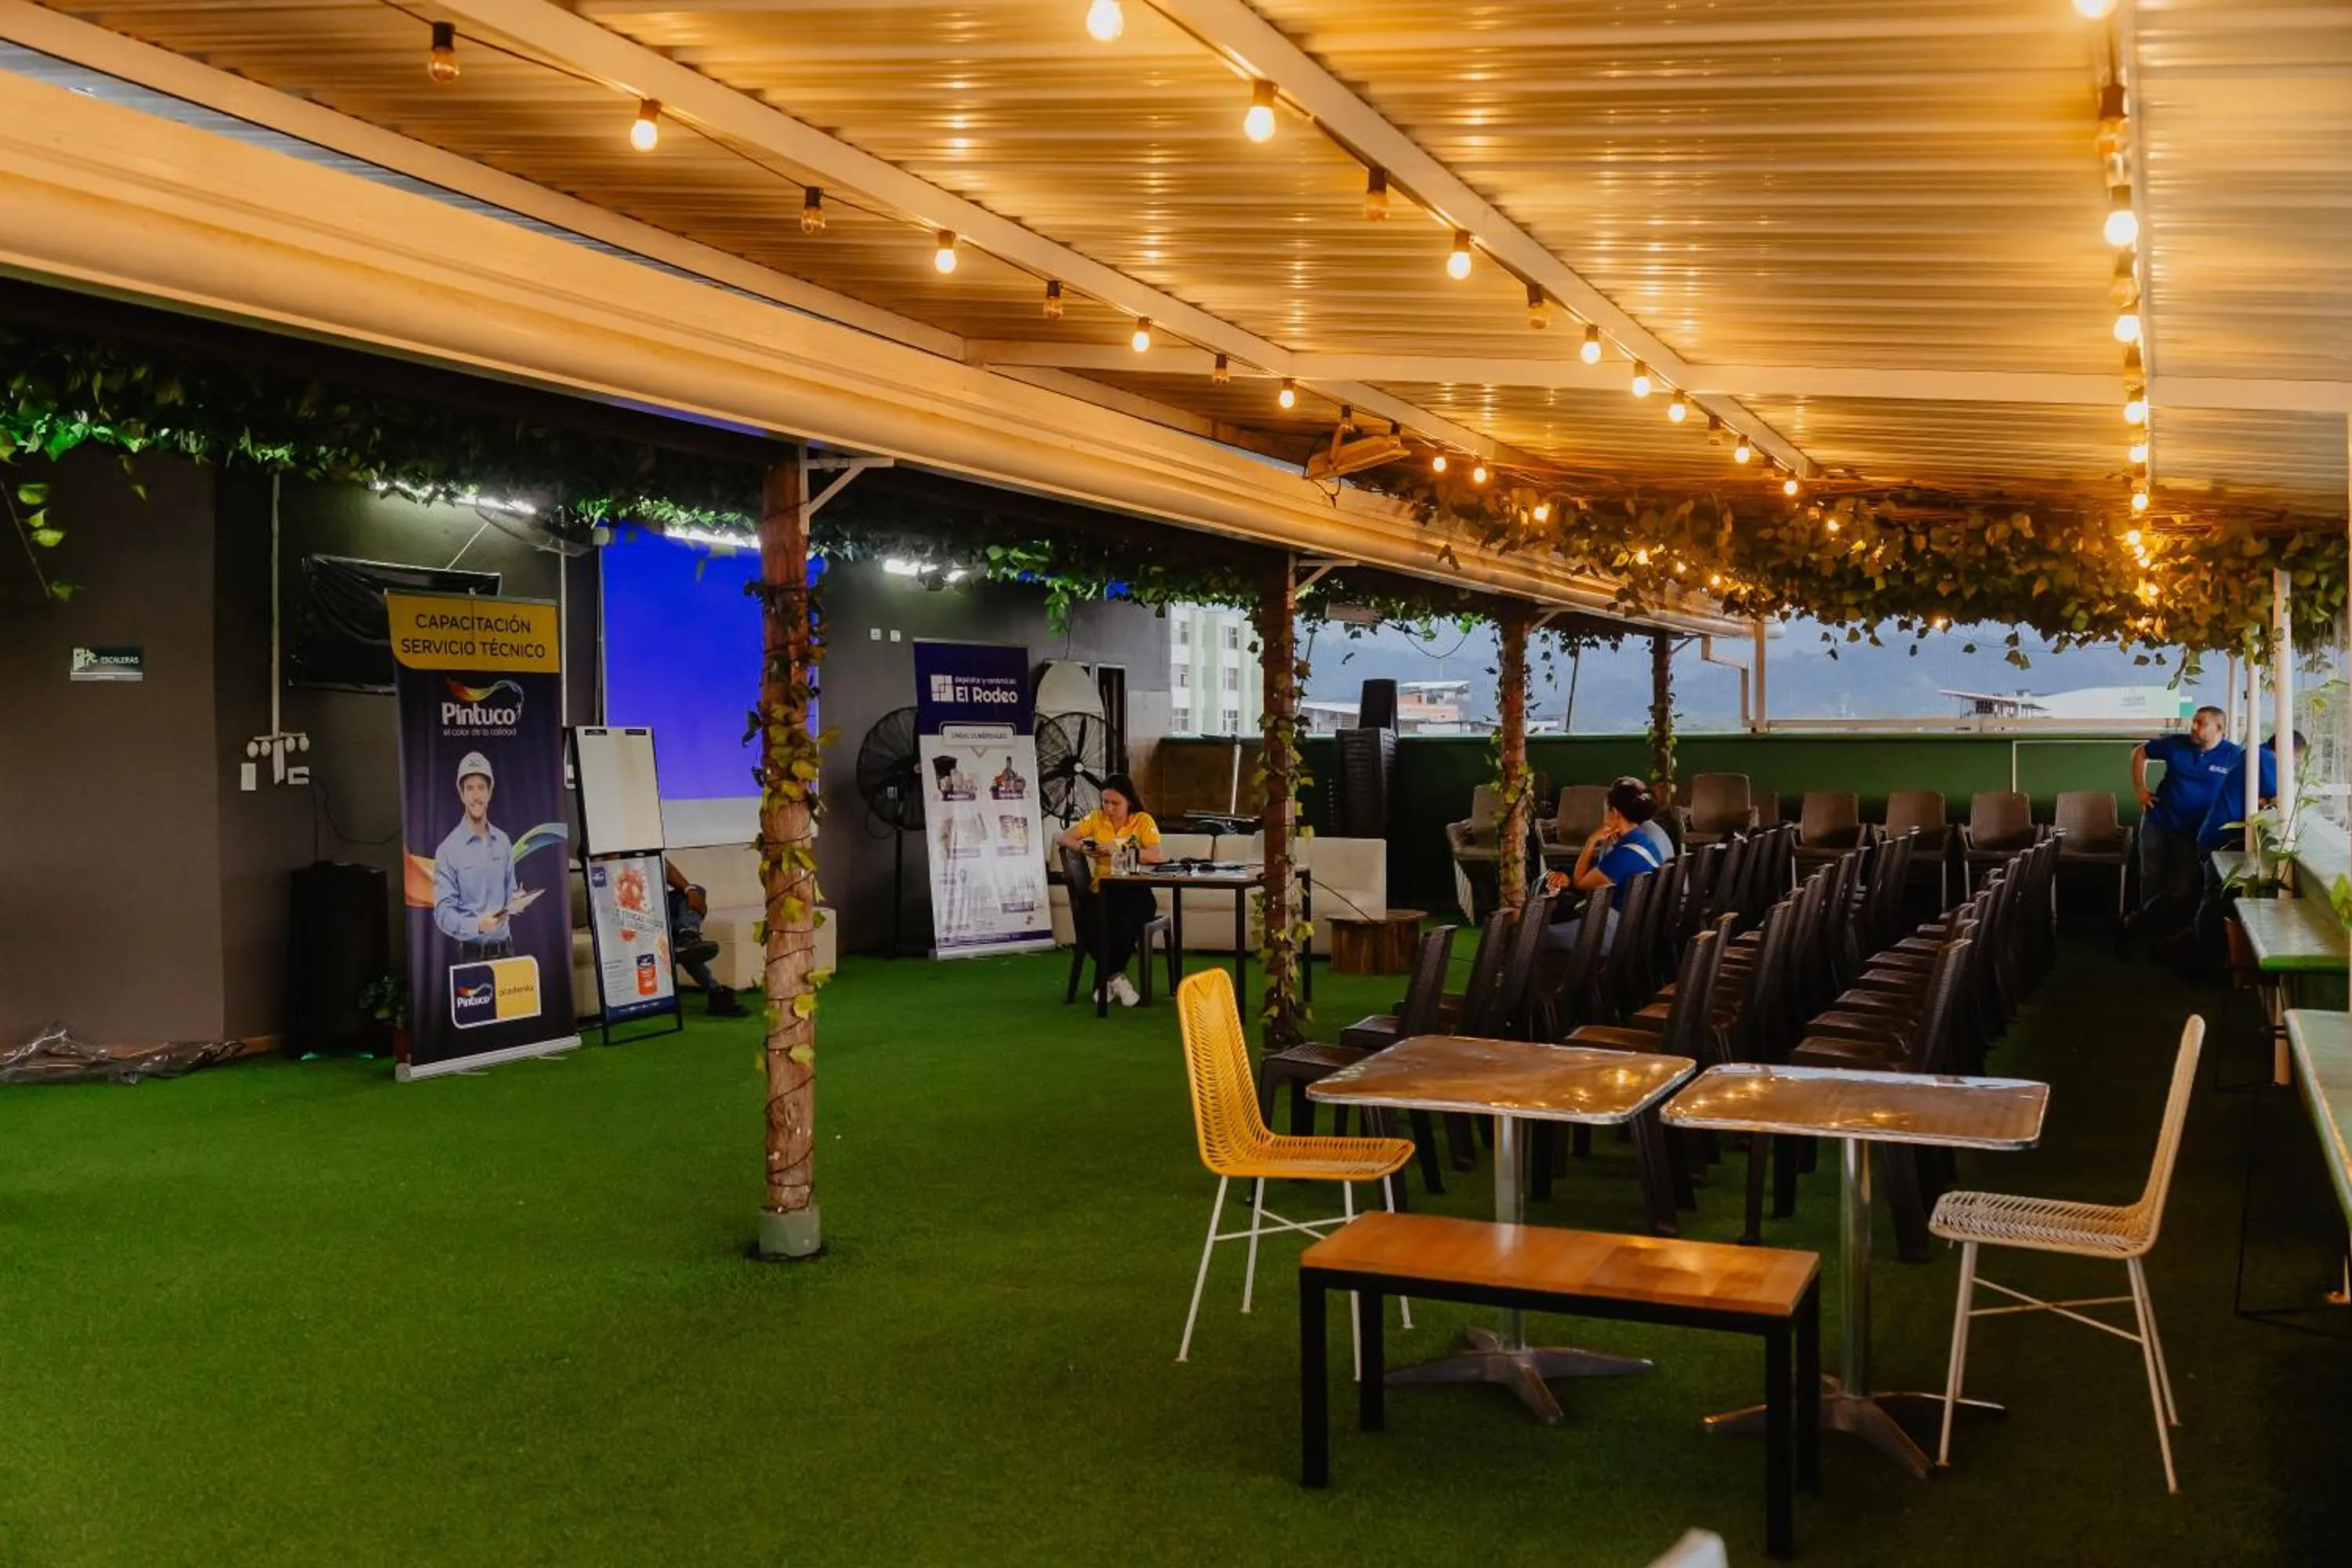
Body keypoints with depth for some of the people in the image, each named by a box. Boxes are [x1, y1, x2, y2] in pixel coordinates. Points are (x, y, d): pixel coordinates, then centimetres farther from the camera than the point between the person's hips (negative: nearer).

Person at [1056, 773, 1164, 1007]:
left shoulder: (1143, 821, 0)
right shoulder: (1096, 818, 9)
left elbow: (1156, 856, -15)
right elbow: (1062, 839, 9)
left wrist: (1119, 850, -23)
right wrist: (1083, 849, -12)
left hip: (1135, 891, -2)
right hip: (1102, 891, 2)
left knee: (1124, 920, -37)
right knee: (1085, 919, -32)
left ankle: (1107, 977, -11)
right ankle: (1115, 976, -10)